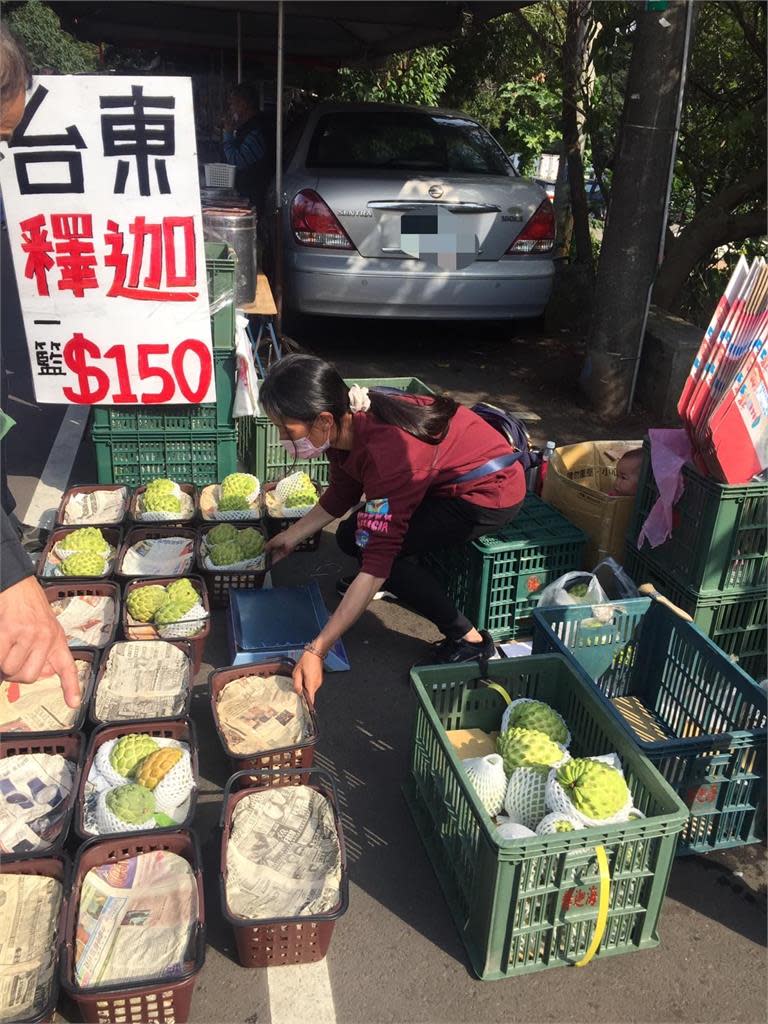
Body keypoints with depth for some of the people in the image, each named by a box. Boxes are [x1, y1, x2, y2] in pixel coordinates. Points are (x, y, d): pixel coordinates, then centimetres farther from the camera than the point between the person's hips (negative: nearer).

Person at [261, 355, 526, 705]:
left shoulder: (386, 450, -37)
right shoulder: (348, 421, -12)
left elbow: (378, 561, -38)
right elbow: (341, 495, 7)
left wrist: (316, 651, -37)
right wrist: (291, 537, 7)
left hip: (490, 491, -8)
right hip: (449, 475, 8)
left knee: (371, 545, -19)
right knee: (353, 537, 1)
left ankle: (468, 640, -6)